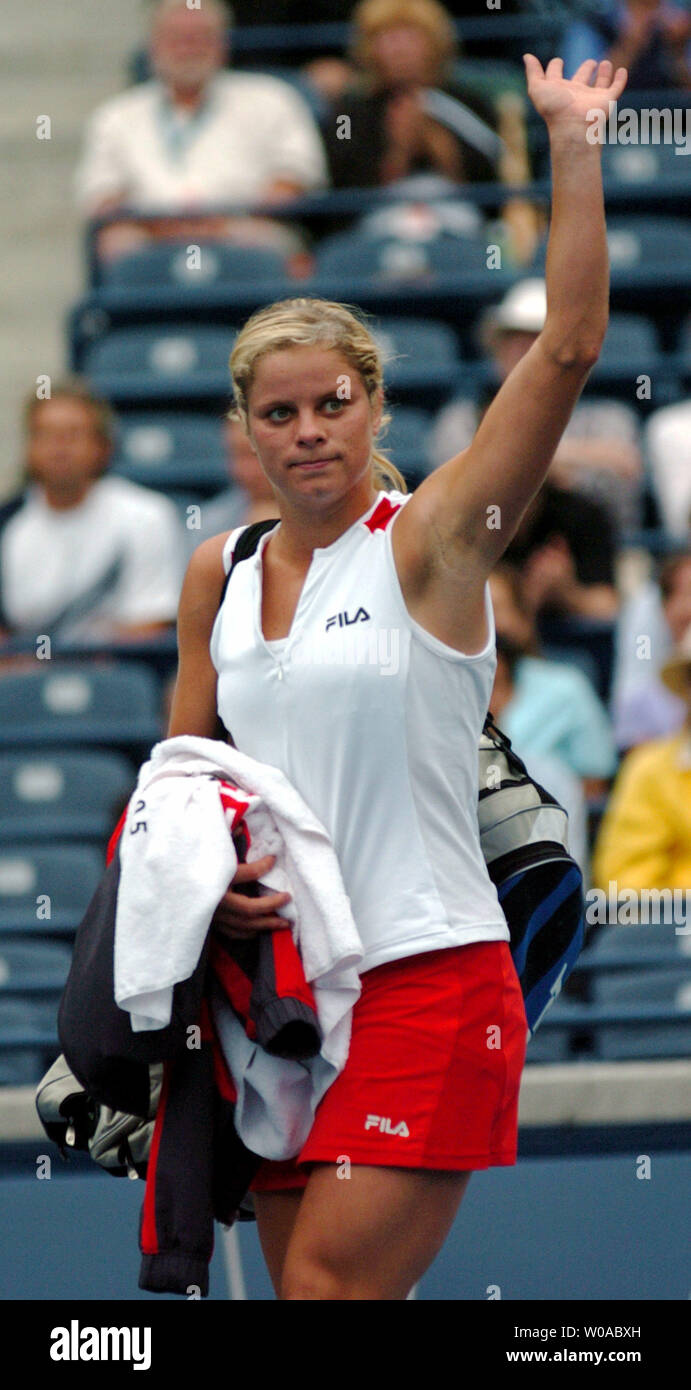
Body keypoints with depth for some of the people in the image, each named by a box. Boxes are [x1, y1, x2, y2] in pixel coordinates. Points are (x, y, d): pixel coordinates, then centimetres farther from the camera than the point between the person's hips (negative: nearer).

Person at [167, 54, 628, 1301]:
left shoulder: (426, 545, -5)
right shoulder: (217, 576, 10)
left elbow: (567, 348, -15)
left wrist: (572, 143, -16)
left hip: (428, 982, -6)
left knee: (330, 1287, -15)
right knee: (308, 1291, 7)